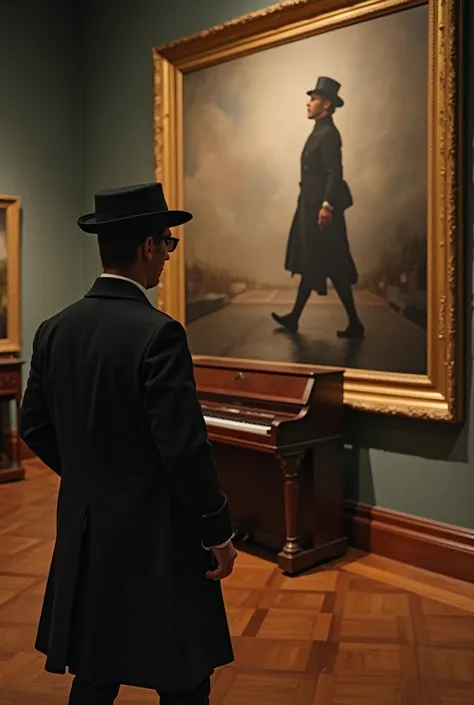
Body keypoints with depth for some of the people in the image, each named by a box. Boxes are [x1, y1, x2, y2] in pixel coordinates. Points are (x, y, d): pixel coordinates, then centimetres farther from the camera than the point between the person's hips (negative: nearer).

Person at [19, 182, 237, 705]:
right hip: (155, 539, -7)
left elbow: (34, 428, 9)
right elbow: (184, 449, -21)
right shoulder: (157, 333, -20)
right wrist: (218, 533, -8)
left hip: (85, 533, 7)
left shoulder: (54, 329, 1)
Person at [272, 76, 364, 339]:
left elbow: (335, 174, -22)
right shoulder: (319, 131, 15)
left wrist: (327, 206, -28)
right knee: (310, 263, 14)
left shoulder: (328, 133, -14)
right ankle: (293, 318, 23)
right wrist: (317, 206, 19)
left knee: (333, 268, -5)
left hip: (321, 209, -10)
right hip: (311, 207, 10)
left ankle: (355, 324, 2)